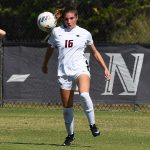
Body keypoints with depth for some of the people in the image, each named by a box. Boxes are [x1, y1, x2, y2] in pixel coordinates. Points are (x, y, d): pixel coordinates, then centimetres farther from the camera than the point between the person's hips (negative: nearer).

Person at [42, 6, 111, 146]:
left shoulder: (85, 34, 4)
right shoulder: (56, 32, 5)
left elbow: (95, 52, 17)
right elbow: (50, 48, 23)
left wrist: (105, 68, 13)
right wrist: (45, 65, 34)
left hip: (80, 69, -2)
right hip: (64, 73, 2)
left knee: (84, 94, -31)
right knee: (66, 107, 3)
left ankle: (92, 125, -17)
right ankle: (70, 134, 22)